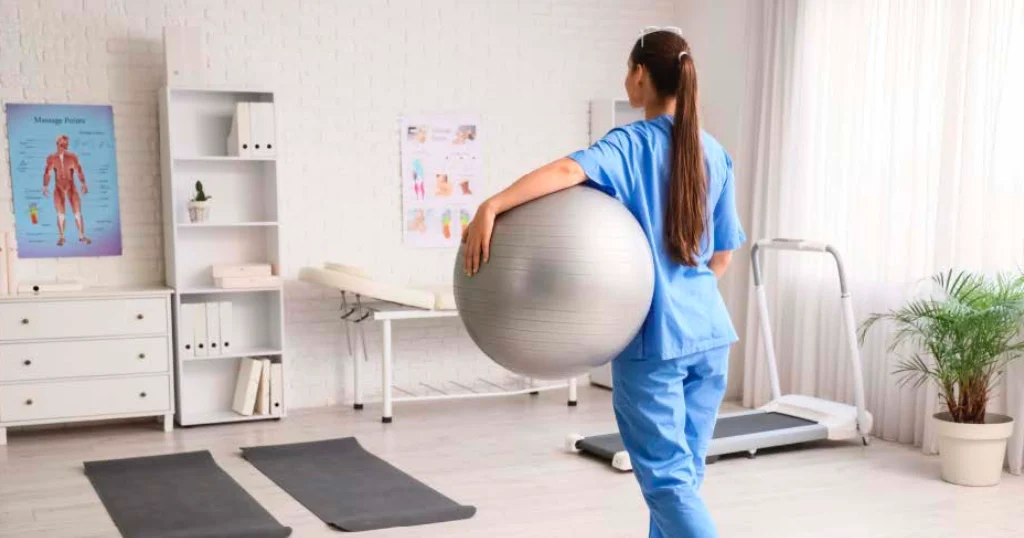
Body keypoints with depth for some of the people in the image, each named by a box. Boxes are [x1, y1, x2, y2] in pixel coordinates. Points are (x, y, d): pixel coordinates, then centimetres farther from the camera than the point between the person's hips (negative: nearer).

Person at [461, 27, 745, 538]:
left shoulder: (629, 145, -9)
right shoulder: (715, 154, 8)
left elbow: (569, 170, -31)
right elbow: (722, 253, 13)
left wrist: (491, 207, -40)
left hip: (653, 337, -6)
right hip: (709, 333, 6)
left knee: (666, 476, 2)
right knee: (682, 471, 16)